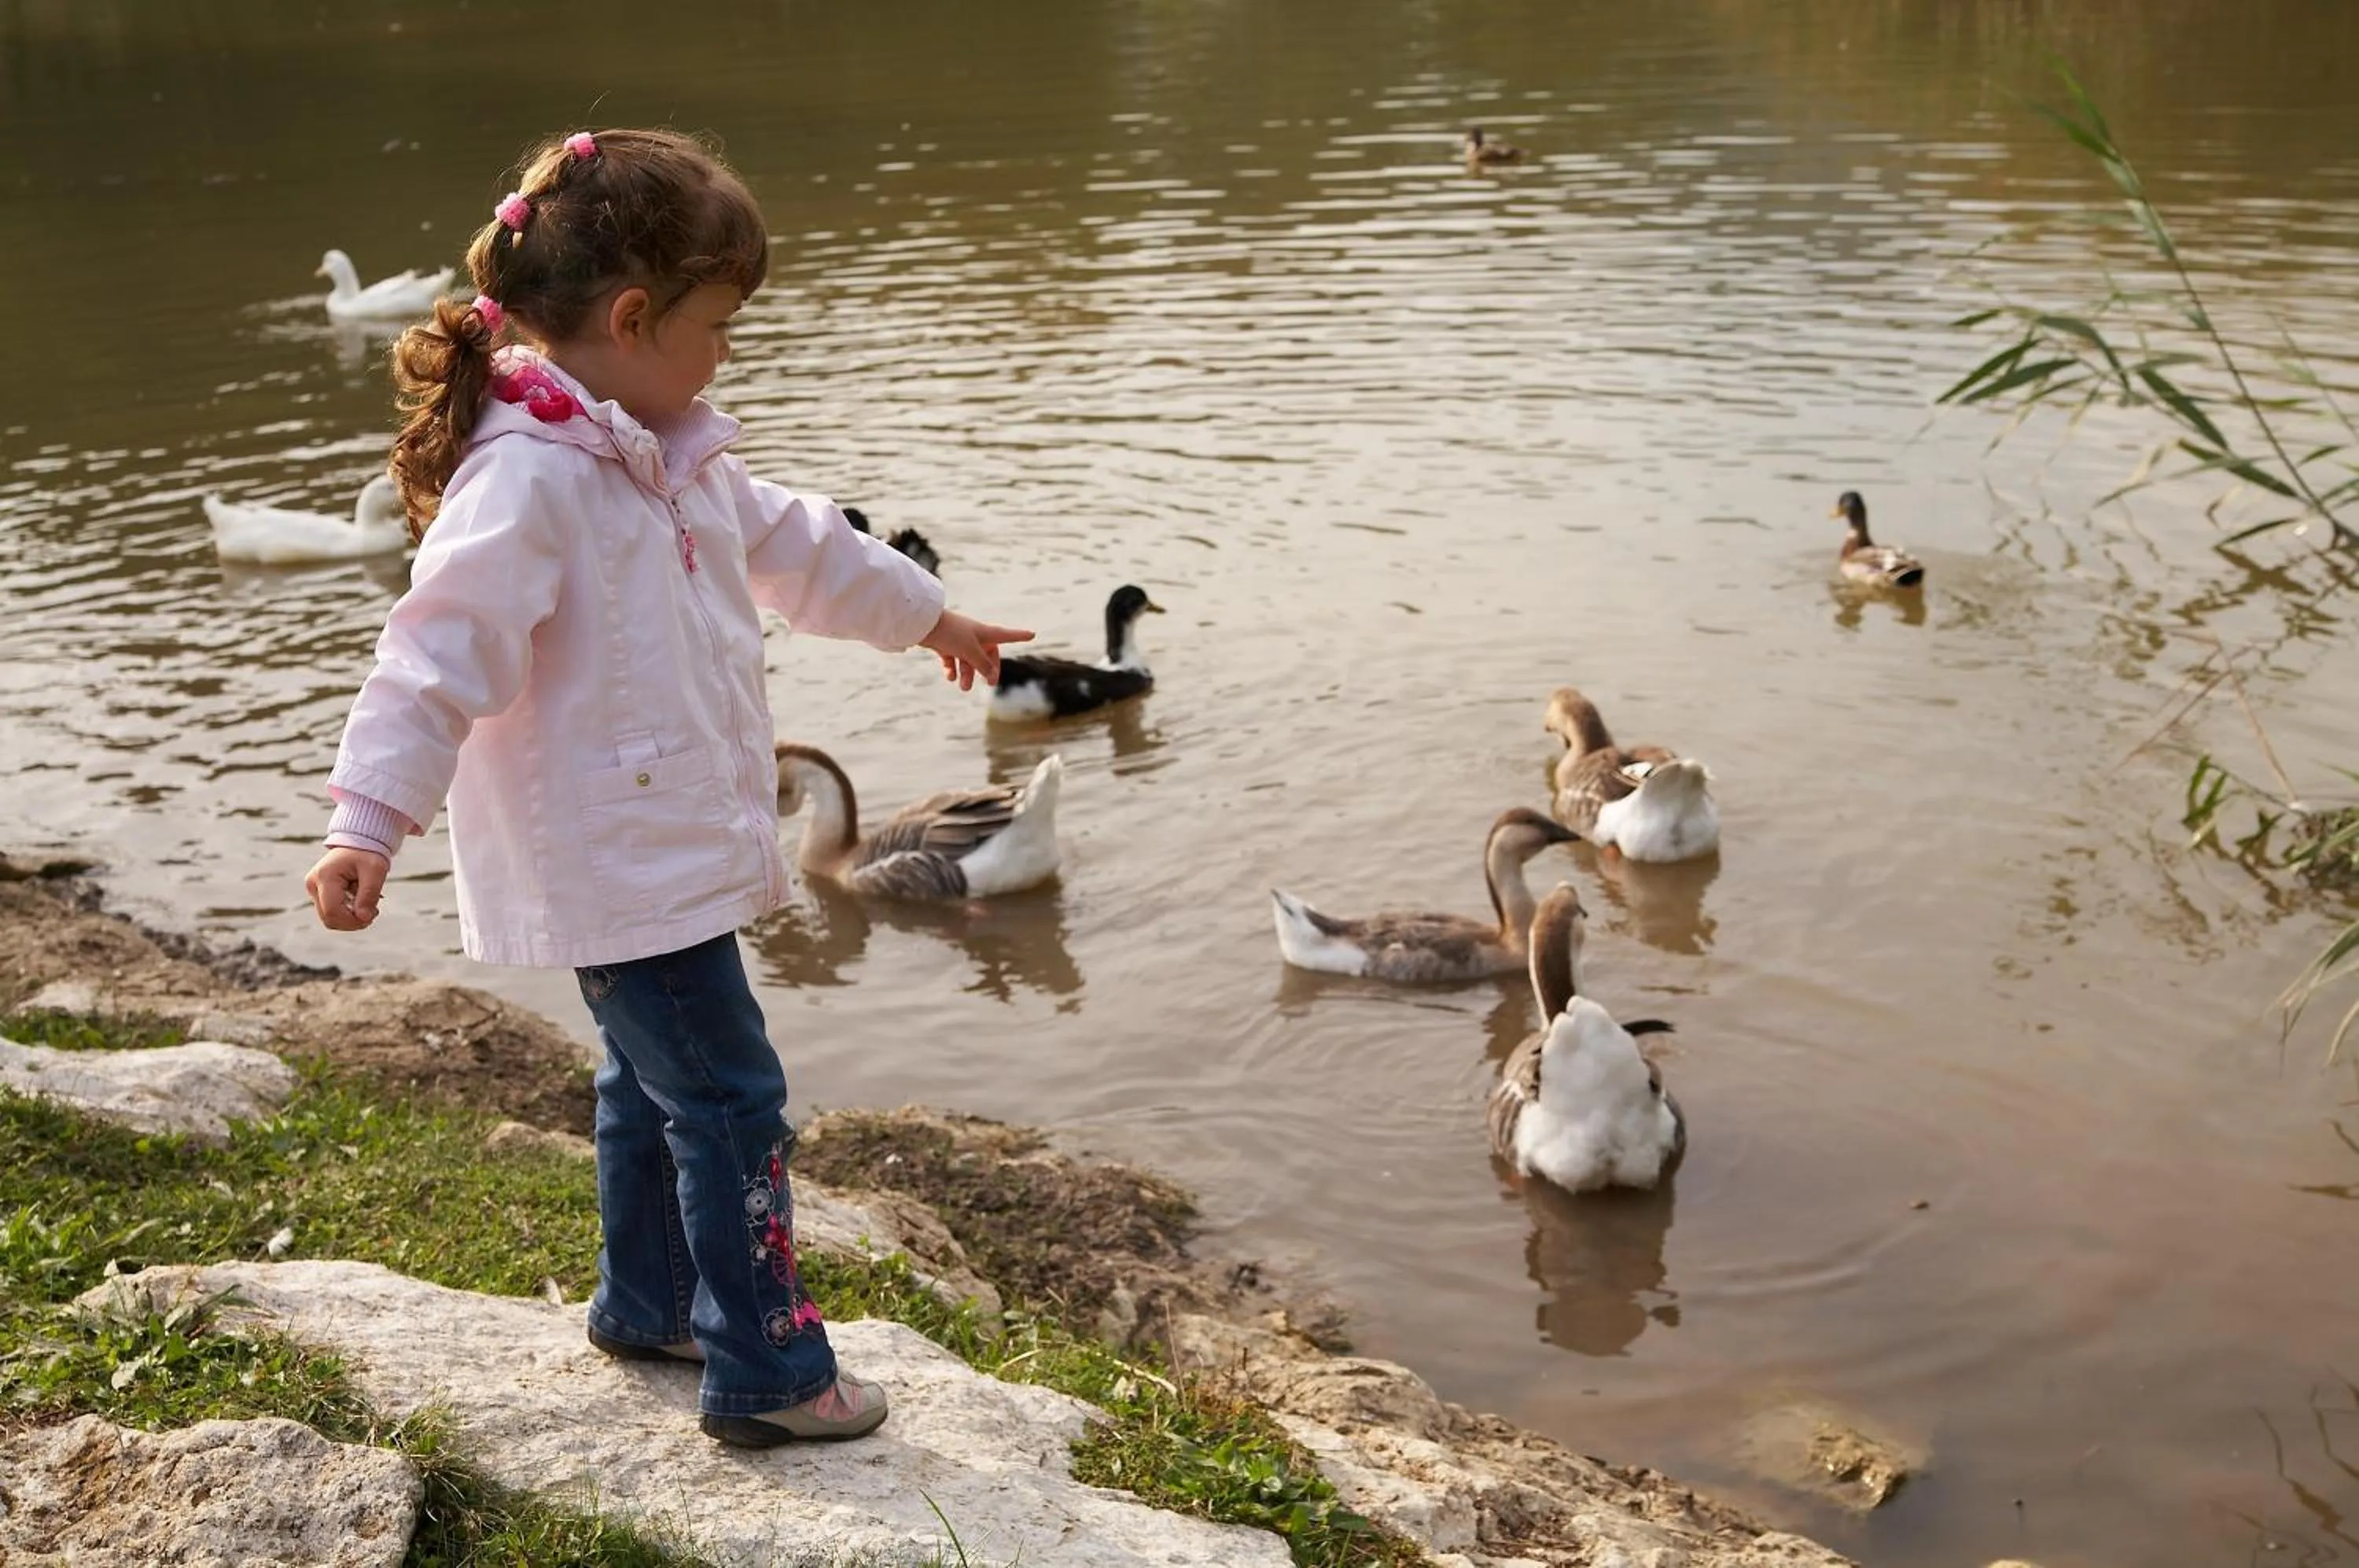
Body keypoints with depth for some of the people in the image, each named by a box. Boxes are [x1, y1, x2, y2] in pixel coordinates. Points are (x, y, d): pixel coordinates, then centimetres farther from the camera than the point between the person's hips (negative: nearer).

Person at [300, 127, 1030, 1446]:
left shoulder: (673, 457, 10)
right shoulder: (526, 480, -22)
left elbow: (794, 544, 24)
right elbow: (440, 651, -27)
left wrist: (931, 616, 35)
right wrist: (370, 825, -33)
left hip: (676, 851, 10)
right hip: (614, 871, -10)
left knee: (656, 1082, 23)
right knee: (731, 1101, -4)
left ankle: (648, 1306, 41)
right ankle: (769, 1375, 8)